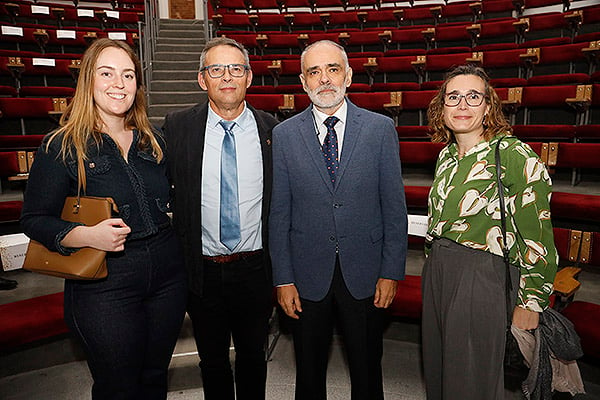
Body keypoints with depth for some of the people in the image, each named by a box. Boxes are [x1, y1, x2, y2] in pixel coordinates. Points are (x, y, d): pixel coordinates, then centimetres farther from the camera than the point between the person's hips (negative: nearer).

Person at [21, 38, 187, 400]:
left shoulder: (152, 141, 6)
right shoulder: (61, 147, -7)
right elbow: (35, 219, -6)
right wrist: (87, 235, -23)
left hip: (167, 278, 5)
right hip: (104, 286, -4)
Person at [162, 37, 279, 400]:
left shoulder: (271, 129, -3)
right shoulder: (178, 127, -5)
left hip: (255, 269, 0)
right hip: (202, 270, 0)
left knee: (253, 356, 21)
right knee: (212, 361, 20)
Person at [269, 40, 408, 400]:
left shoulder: (381, 128, -1)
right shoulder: (284, 134, -1)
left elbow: (394, 206, -1)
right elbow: (279, 213, -1)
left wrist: (391, 273, -4)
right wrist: (283, 279, -2)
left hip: (365, 275, 0)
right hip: (307, 276, 1)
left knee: (367, 370, 17)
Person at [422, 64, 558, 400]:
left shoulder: (515, 155, -15)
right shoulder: (447, 155, 7)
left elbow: (537, 237, -14)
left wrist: (531, 303, -10)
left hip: (482, 277, -6)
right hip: (436, 270, 7)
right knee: (438, 370, 21)